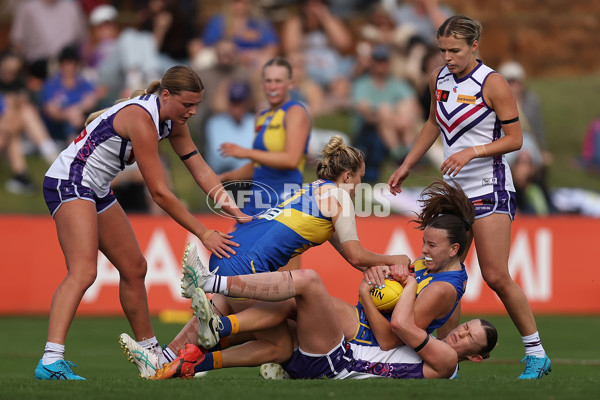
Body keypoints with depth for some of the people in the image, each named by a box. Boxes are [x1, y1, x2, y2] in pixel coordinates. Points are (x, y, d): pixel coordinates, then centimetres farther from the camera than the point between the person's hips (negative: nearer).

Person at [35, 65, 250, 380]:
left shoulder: (172, 122, 4)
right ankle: (51, 361, -39)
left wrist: (235, 211, -2)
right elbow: (159, 193, -23)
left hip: (96, 190, 10)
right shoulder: (141, 118, -25)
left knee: (134, 268, 15)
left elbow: (201, 171, 9)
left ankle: (151, 354, 29)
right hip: (69, 183, -10)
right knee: (83, 271, -26)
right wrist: (203, 234, -18)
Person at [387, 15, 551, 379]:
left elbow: (515, 139, -10)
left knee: (496, 277, -10)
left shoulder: (493, 84, -12)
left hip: (490, 188, -6)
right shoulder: (439, 78, 6)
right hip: (453, 187, 6)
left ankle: (536, 353, 3)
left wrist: (472, 152, -21)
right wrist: (406, 166, 23)